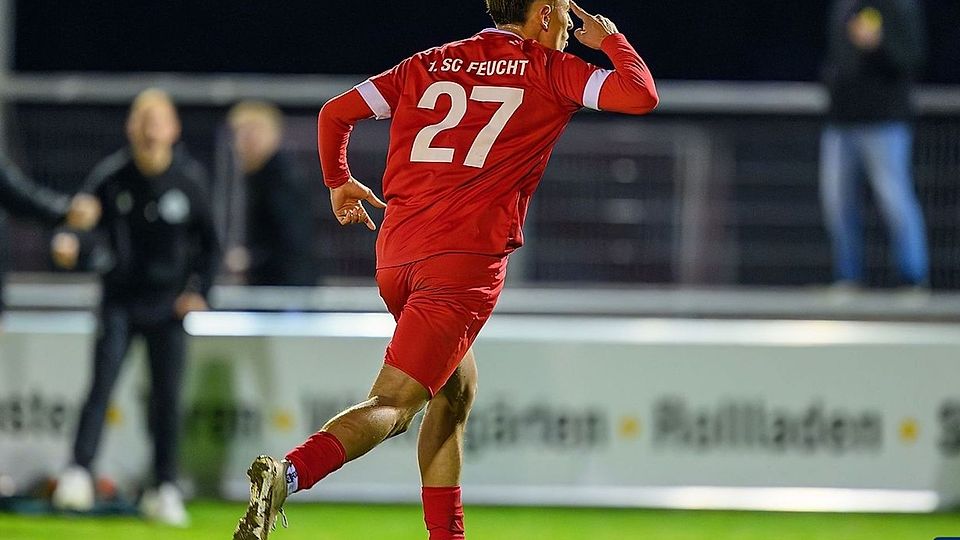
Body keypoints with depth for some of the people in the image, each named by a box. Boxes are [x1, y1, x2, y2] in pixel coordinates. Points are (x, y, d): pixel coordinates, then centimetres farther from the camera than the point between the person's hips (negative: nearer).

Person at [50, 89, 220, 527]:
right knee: (102, 384, -14)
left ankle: (165, 489, 11)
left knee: (167, 397, 3)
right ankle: (78, 474, -16)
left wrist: (199, 292, 1)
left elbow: (209, 243, 8)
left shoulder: (190, 181, -3)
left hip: (168, 307, 1)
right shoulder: (110, 177, -6)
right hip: (120, 302, -1)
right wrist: (69, 244, -25)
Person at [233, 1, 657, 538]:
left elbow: (336, 112, 15)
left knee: (456, 391, 23)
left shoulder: (429, 64, 17)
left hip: (396, 252, 6)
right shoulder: (548, 70, 4)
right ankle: (290, 473, -36)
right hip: (466, 260, -6)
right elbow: (642, 94, -2)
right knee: (392, 405, -13)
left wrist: (338, 181, 32)